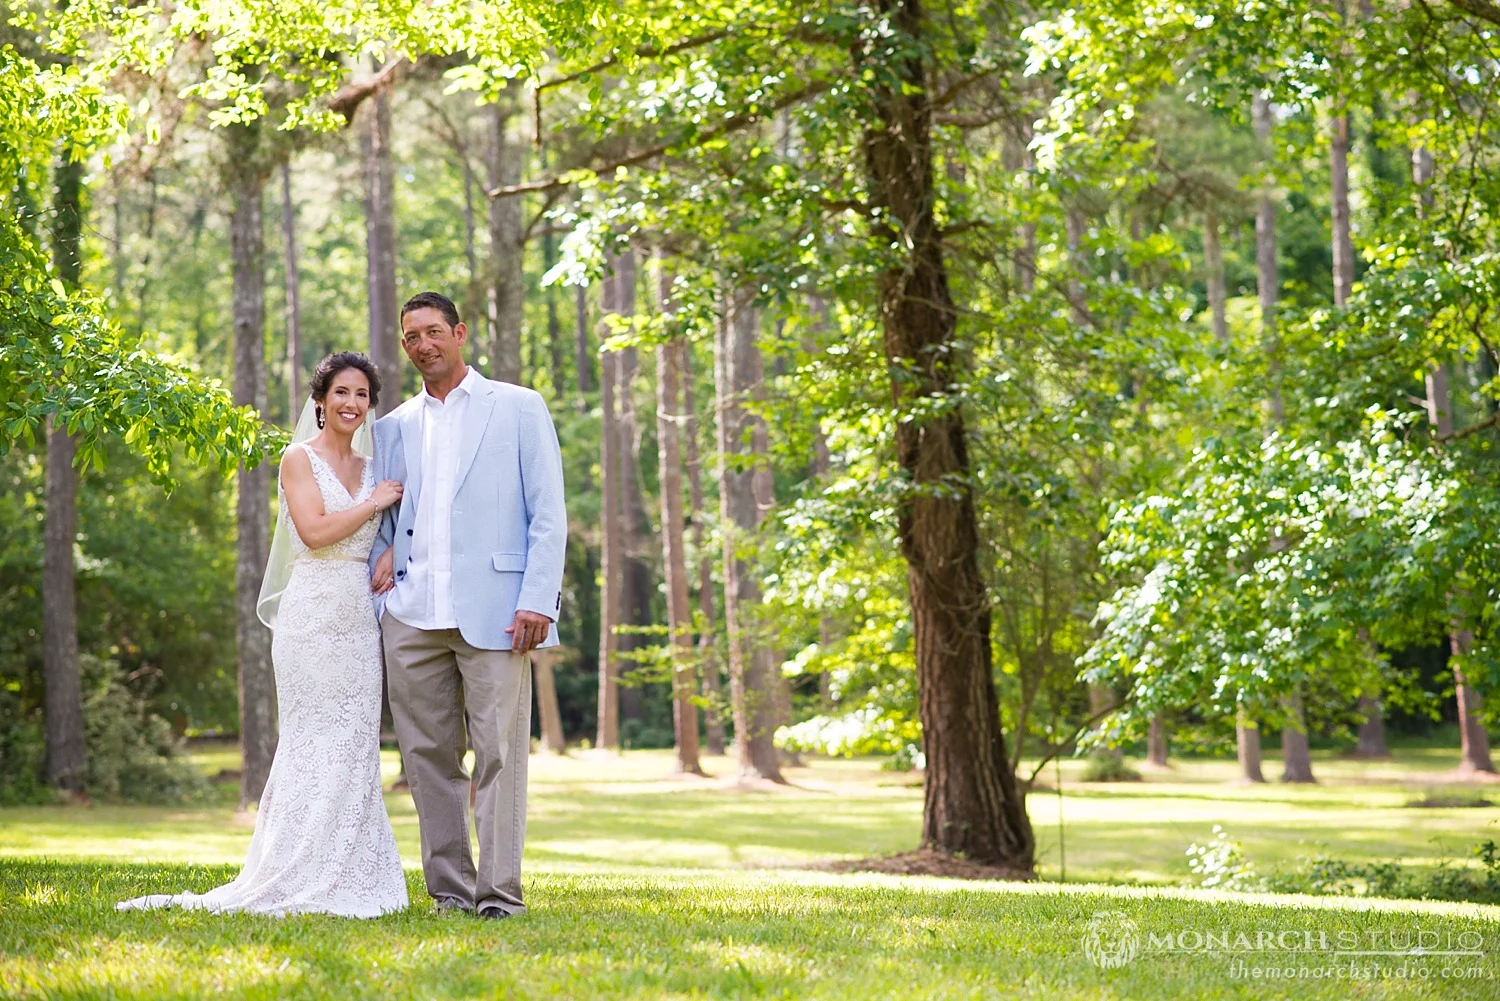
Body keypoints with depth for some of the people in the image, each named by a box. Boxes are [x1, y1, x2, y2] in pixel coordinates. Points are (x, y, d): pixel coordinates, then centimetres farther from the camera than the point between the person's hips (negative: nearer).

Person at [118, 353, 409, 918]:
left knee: (355, 748, 3)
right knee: (313, 744, -6)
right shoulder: (299, 459, -1)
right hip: (313, 617, -5)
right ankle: (300, 880, -2)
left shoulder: (371, 469, 16)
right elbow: (315, 531, -13)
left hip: (361, 620, 6)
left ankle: (345, 881, 7)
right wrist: (374, 503, -5)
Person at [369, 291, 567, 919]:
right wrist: (381, 558, 1)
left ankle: (499, 893, -5)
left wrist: (538, 600, -10)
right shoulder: (393, 428, 18)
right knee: (428, 756, 5)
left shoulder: (519, 409, 7)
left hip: (493, 611, -4)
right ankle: (448, 889, 12)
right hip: (411, 615, 4)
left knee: (500, 754, -8)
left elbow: (548, 514, 2)